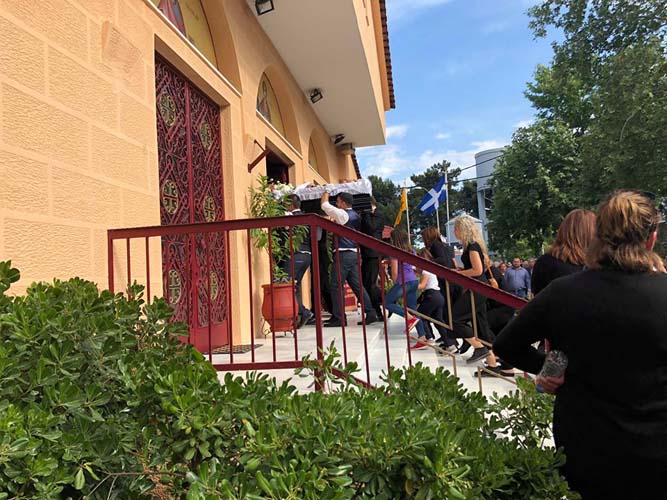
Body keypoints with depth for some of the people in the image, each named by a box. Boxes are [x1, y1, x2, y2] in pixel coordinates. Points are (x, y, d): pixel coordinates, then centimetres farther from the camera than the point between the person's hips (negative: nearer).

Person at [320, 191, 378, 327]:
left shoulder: (342, 214, -9)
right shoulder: (356, 216, 16)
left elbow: (324, 204, -4)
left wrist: (326, 192, 14)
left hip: (343, 254, -9)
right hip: (354, 253, 9)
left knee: (337, 286, -3)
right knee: (357, 285, 9)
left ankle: (338, 318, -1)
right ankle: (370, 313, 6)